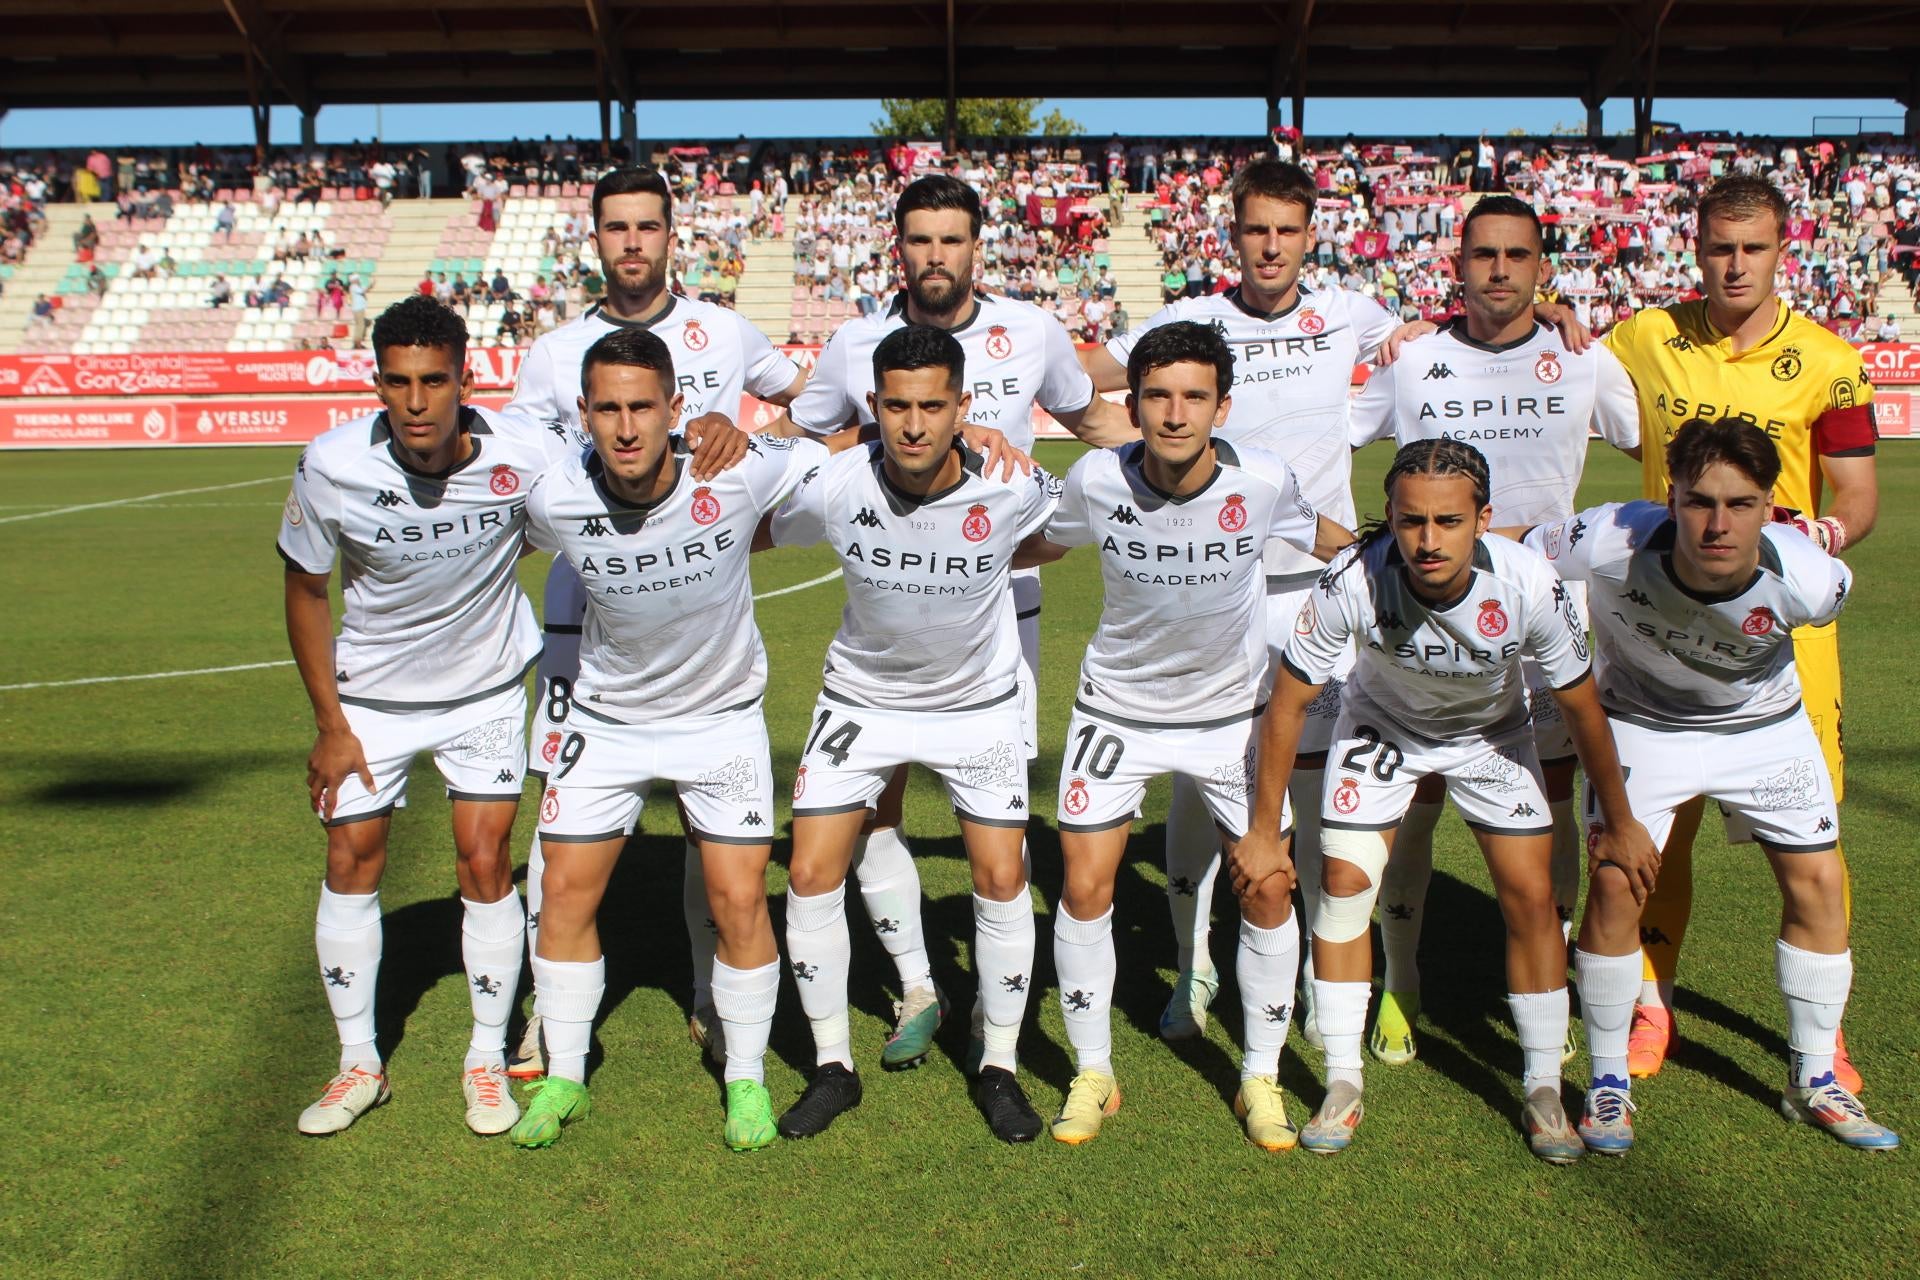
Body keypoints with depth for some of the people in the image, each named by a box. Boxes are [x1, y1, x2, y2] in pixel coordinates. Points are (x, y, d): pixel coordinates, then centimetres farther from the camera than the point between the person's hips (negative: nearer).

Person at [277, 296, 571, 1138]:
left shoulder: (522, 459, -25)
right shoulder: (331, 466, -22)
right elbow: (306, 591, -7)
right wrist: (331, 725, -5)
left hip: (487, 688, -1)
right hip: (371, 694, 1)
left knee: (485, 861, -3)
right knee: (350, 859, 4)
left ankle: (488, 1060, 16)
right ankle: (358, 1063, 22)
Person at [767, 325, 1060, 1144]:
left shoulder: (1010, 489, -24)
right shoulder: (832, 489, -23)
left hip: (978, 701, 0)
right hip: (862, 698, 1)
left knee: (1002, 880, -2)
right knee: (811, 877, -3)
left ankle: (999, 1068, 19)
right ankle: (833, 1068, 16)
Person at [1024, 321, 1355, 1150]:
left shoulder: (1263, 482, -20)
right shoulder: (1097, 480, -20)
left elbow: (1328, 541, 4)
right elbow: (1044, 544, 3)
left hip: (1233, 709, 0)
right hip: (1119, 707, 0)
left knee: (1268, 889, 0)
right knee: (1085, 890, -2)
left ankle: (1261, 1078, 22)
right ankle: (1093, 1075, 19)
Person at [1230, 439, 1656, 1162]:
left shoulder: (1528, 584, -34)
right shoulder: (1353, 581, -37)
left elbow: (1582, 709, -16)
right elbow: (1288, 703, -22)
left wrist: (1619, 824, -4)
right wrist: (1264, 833, -17)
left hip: (1492, 732, 1)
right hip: (1381, 725, 0)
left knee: (1531, 897, -6)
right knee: (1343, 883, -10)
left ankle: (1542, 1091, 12)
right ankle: (1343, 1086, 5)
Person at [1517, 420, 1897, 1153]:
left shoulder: (1808, 580, -31)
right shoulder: (1613, 543, -38)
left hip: (1764, 724, 2)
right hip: (1643, 719, -2)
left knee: (1818, 880, 1)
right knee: (1616, 879, -15)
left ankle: (1814, 1080, 23)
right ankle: (1608, 1080, 6)